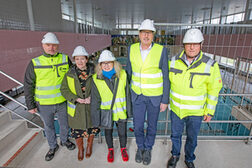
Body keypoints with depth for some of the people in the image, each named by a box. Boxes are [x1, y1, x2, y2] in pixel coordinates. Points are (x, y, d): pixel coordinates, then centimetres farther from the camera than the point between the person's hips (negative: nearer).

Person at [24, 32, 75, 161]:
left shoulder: (65, 59, -4)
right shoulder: (35, 63, -8)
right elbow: (28, 86, -1)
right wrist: (30, 105, -1)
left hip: (63, 101, 1)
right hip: (44, 104, 0)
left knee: (64, 123, 20)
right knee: (48, 126, 19)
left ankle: (64, 140, 47)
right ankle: (53, 146, 43)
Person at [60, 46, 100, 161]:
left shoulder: (93, 72, -7)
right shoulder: (70, 73, -5)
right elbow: (64, 89, -3)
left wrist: (92, 97, -19)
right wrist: (76, 98, -18)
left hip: (91, 107, 0)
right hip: (76, 108, 0)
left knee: (91, 127, 15)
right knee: (77, 129, 12)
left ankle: (89, 146, 45)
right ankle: (80, 149, 42)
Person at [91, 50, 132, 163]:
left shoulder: (122, 75, -11)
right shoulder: (96, 79, -13)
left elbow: (127, 94, -2)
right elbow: (95, 101, -6)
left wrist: (128, 110, 2)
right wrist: (96, 118, -4)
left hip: (121, 111, 1)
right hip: (106, 112, 0)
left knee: (122, 133, 13)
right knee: (108, 132, 19)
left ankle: (123, 149, 45)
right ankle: (110, 149, 48)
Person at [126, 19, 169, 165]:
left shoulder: (161, 50, -15)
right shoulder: (132, 49, -6)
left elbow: (165, 77, -9)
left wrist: (165, 100, -8)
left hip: (155, 95, -2)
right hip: (138, 95, 2)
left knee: (152, 124, 16)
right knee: (138, 125, 13)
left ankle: (148, 149, 43)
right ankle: (140, 146, 43)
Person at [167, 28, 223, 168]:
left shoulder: (210, 65, -14)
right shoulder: (174, 61, -9)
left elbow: (214, 90, -7)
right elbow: (167, 81, 4)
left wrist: (210, 111, -3)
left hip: (196, 111, -1)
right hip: (176, 108, 2)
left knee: (192, 138, 18)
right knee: (175, 134, 19)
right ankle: (175, 155, 47)